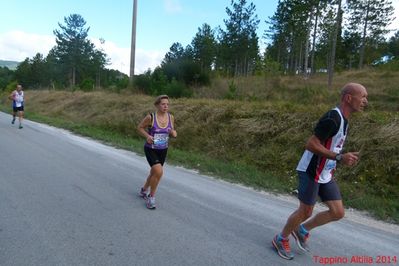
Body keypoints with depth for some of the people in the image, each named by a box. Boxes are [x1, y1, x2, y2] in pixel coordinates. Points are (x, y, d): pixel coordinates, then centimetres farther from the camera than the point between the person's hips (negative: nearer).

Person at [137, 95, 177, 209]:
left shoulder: (171, 117, -6)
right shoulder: (150, 117, -17)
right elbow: (140, 127, -3)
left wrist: (174, 133, -15)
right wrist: (147, 136, -20)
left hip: (163, 150, 5)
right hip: (150, 149, -5)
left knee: (154, 173, 19)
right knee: (159, 172, -21)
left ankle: (144, 190, 48)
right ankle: (151, 197, 3)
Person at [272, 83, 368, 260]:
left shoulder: (342, 119, 10)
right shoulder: (332, 118, -21)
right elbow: (311, 145, -24)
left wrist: (344, 158, 10)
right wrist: (339, 157, -26)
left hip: (325, 174, 9)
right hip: (311, 172, -9)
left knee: (338, 212, 8)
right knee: (305, 212, 1)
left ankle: (302, 230, 28)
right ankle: (281, 240, 24)